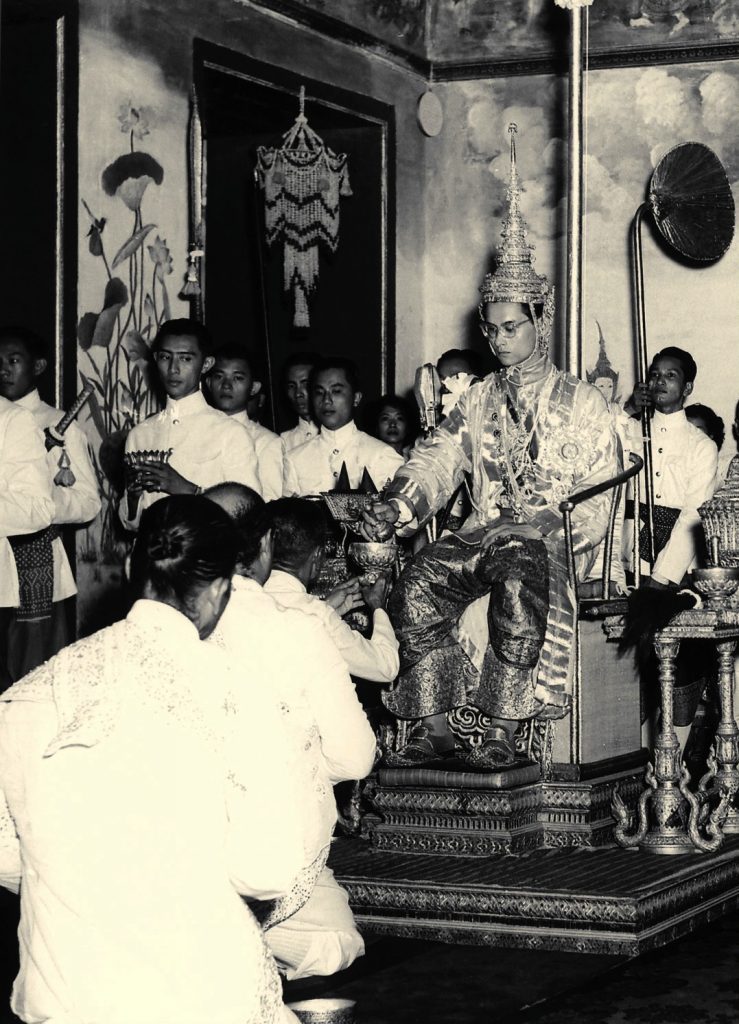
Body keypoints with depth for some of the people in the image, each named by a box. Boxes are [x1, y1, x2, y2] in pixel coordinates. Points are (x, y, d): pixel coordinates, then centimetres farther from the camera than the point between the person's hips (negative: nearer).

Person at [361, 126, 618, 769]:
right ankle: (433, 726, -20)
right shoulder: (477, 402, 18)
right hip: (484, 535, 4)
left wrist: (568, 536, -17)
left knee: (518, 580, -37)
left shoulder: (582, 403, 7)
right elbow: (437, 460, 5)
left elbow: (602, 491, 1)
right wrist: (400, 506, -15)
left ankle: (504, 731, -34)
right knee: (418, 585, -23)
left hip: (551, 539, -4)